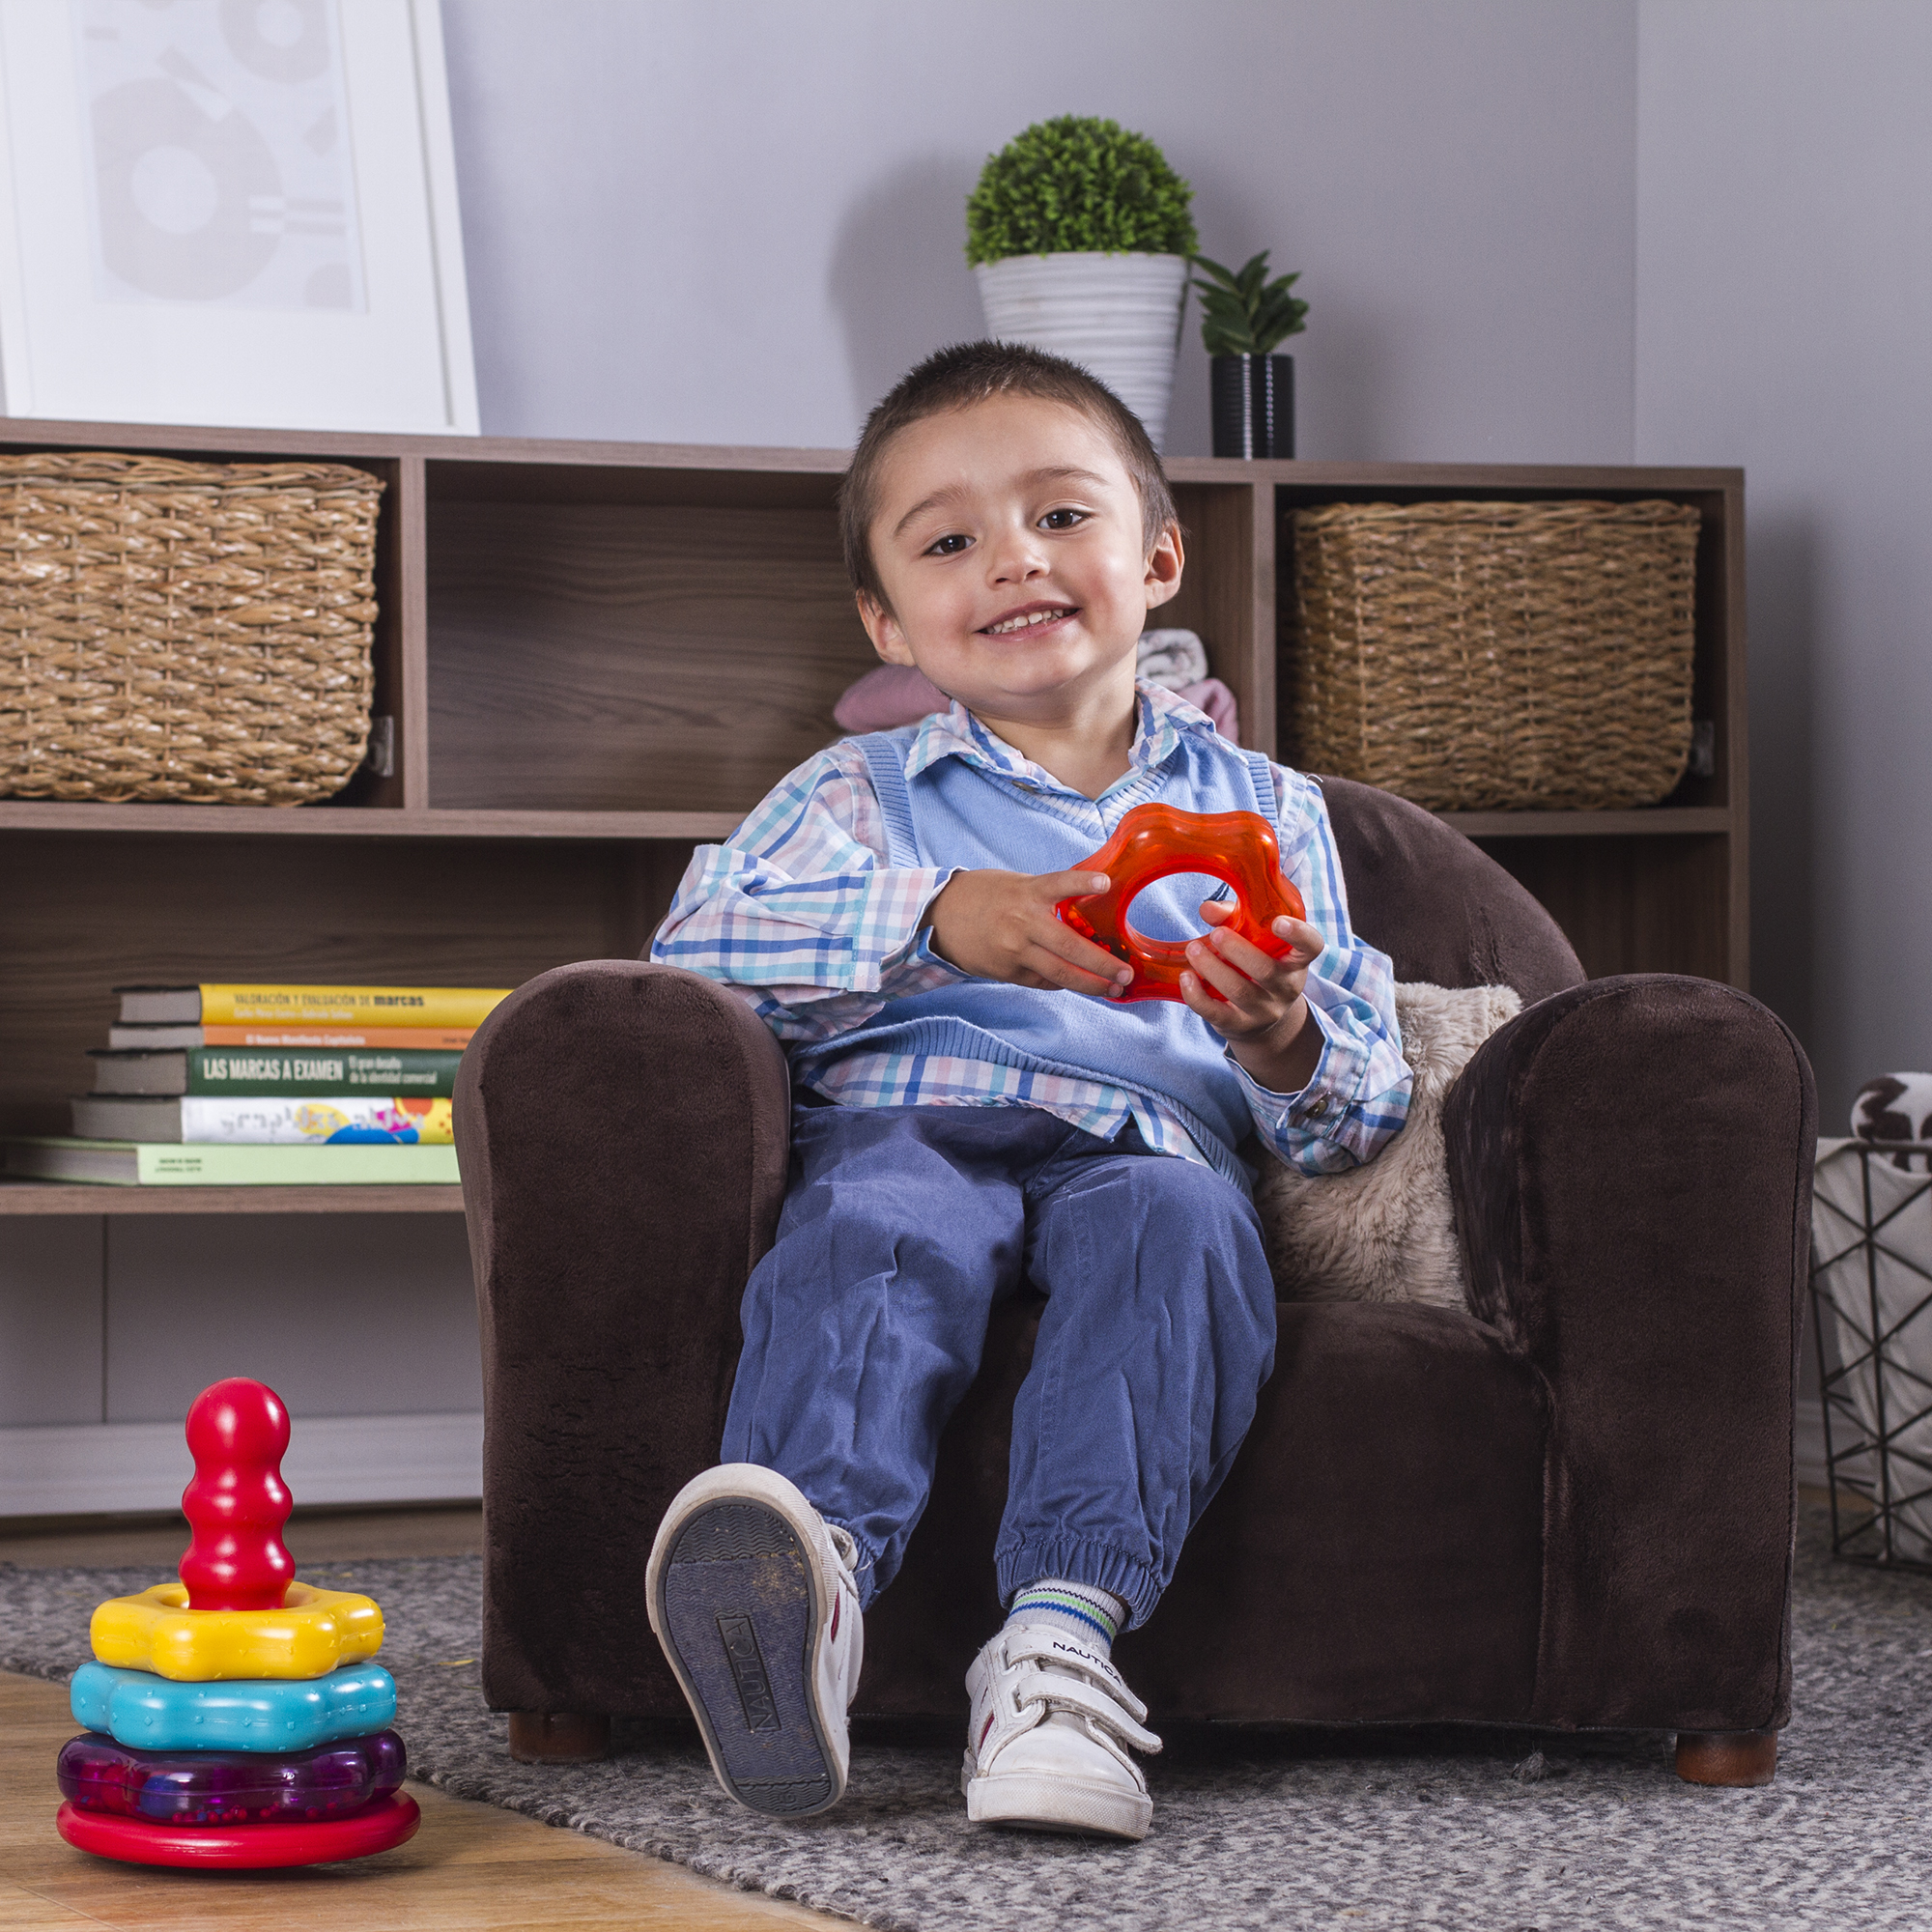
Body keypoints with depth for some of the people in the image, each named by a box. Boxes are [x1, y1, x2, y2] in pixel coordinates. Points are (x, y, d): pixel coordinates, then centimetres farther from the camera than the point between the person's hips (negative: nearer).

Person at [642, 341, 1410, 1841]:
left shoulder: (1261, 808, 26)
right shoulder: (862, 793, 23)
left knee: (1178, 1224, -36)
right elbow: (697, 937, 2)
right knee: (881, 1232, -36)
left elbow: (1361, 1120, 19)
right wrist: (941, 923, -11)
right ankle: (810, 1573, -63)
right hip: (907, 1119, -1)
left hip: (1146, 1141, 1)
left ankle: (1065, 1629, -52)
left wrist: (1287, 1044, -6)